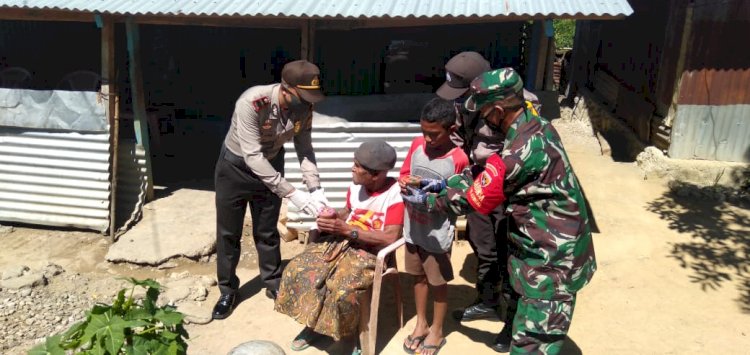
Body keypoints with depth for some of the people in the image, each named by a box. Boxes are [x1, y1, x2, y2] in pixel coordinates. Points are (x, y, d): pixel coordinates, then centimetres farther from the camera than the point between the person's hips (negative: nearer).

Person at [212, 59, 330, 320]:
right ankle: (228, 290, 29)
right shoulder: (251, 103, -36)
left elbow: (304, 148, -8)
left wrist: (315, 188, -21)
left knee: (267, 232, 14)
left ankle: (274, 285, 33)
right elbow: (252, 156, -37)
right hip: (236, 166, -3)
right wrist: (292, 193, -39)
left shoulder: (304, 108, -20)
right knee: (228, 233, 9)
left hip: (270, 165, 3)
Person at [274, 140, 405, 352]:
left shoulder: (395, 194, -17)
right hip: (340, 242, 7)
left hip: (370, 253, -6)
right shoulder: (356, 186, 2)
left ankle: (348, 333, 0)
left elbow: (390, 238, -23)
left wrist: (347, 230, -23)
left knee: (342, 290, -31)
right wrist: (333, 217, -3)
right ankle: (314, 322, 13)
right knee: (296, 270, -8)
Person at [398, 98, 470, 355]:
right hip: (413, 228, 5)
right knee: (419, 276, 21)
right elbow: (404, 174, 8)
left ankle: (437, 331, 33)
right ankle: (421, 324, 40)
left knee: (438, 282, 13)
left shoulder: (458, 159, -18)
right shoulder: (417, 145, -4)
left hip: (437, 234, -5)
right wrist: (404, 182, -14)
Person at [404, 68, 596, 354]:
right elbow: (489, 176, 10)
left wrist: (427, 199, -2)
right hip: (544, 243, 10)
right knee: (519, 297, 33)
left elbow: (474, 198, -17)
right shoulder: (535, 125, -2)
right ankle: (512, 332, 59)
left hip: (550, 258, -10)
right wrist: (447, 184, 7)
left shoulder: (521, 152, -31)